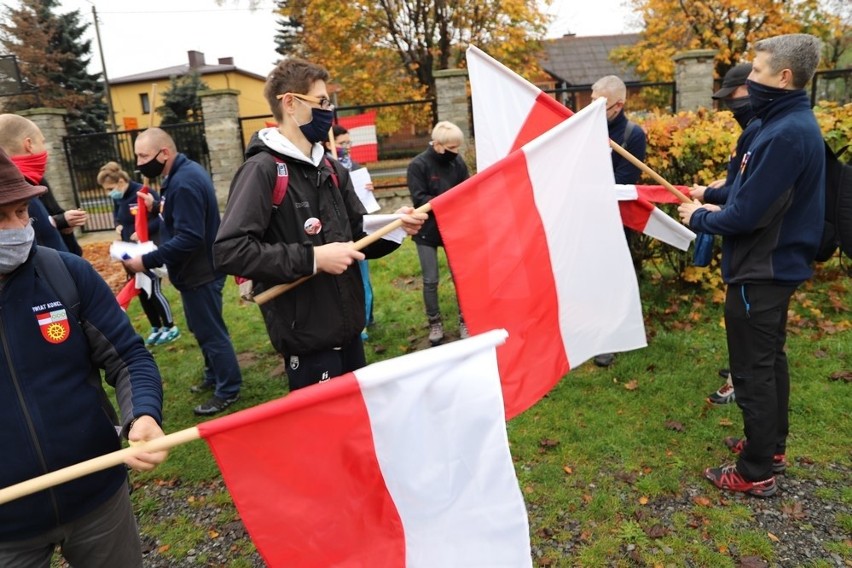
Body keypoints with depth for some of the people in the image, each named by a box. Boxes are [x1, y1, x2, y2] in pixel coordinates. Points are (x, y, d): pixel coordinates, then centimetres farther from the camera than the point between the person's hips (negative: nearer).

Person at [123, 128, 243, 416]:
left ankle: (228, 391, 16)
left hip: (199, 272, -10)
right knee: (205, 329, 21)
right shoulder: (185, 172, 8)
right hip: (198, 268, 10)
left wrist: (146, 261, -25)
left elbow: (188, 239, -30)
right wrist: (159, 209, 8)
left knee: (210, 332, 2)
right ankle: (215, 376, 37)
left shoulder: (184, 183, -25)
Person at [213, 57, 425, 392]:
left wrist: (393, 227, -6)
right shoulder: (263, 169, -14)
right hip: (306, 337, -8)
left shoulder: (331, 169, 10)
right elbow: (229, 251, -24)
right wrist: (312, 258, -25)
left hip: (348, 329, 8)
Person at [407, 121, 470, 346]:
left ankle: (464, 320, 20)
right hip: (427, 231, -3)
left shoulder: (457, 162, -2)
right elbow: (419, 198, -17)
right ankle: (435, 323, 21)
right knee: (430, 280, 4)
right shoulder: (418, 165, -13)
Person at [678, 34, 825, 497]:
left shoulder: (786, 134, -24)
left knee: (752, 370, 1)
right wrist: (714, 203, 5)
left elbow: (747, 215, -25)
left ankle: (755, 473, 15)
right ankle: (771, 447, 36)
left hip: (760, 272, -10)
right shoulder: (792, 124, 9)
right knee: (769, 360, 20)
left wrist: (700, 218, -8)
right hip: (776, 265, 10)